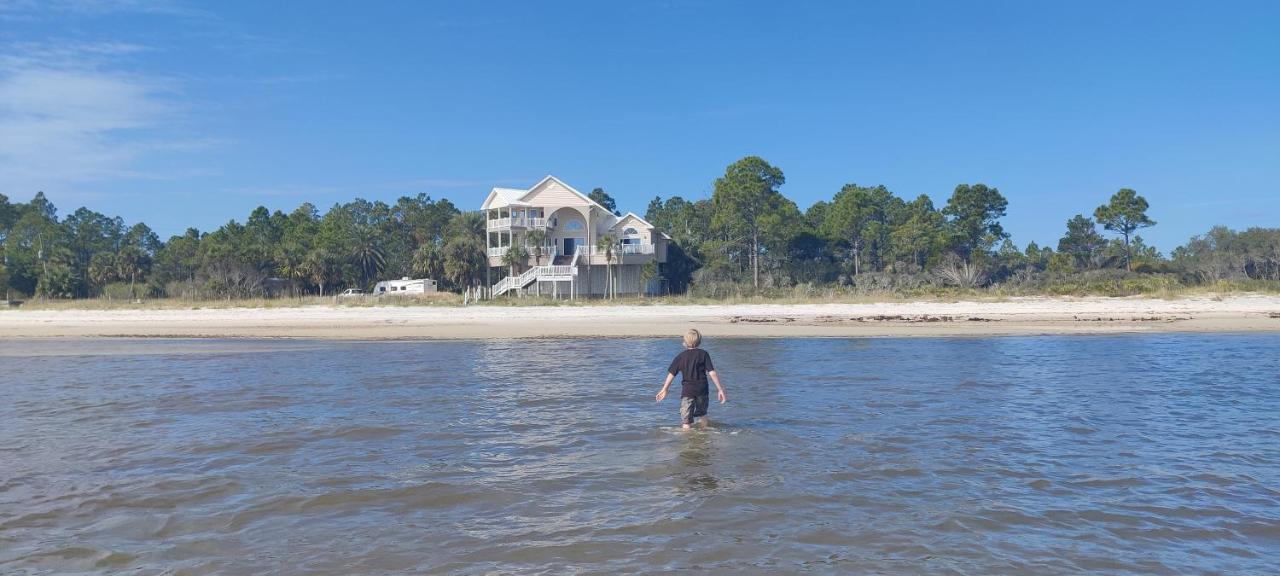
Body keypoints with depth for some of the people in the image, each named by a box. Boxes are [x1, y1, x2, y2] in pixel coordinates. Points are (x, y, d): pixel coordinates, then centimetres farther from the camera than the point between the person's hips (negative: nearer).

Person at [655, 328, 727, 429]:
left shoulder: (681, 356, 2)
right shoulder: (703, 354, -1)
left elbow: (671, 374, 3)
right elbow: (712, 372, -7)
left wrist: (664, 389, 13)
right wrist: (719, 389, -3)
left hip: (687, 390, -1)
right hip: (702, 389, 2)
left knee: (686, 420, -2)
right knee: (702, 413, 27)